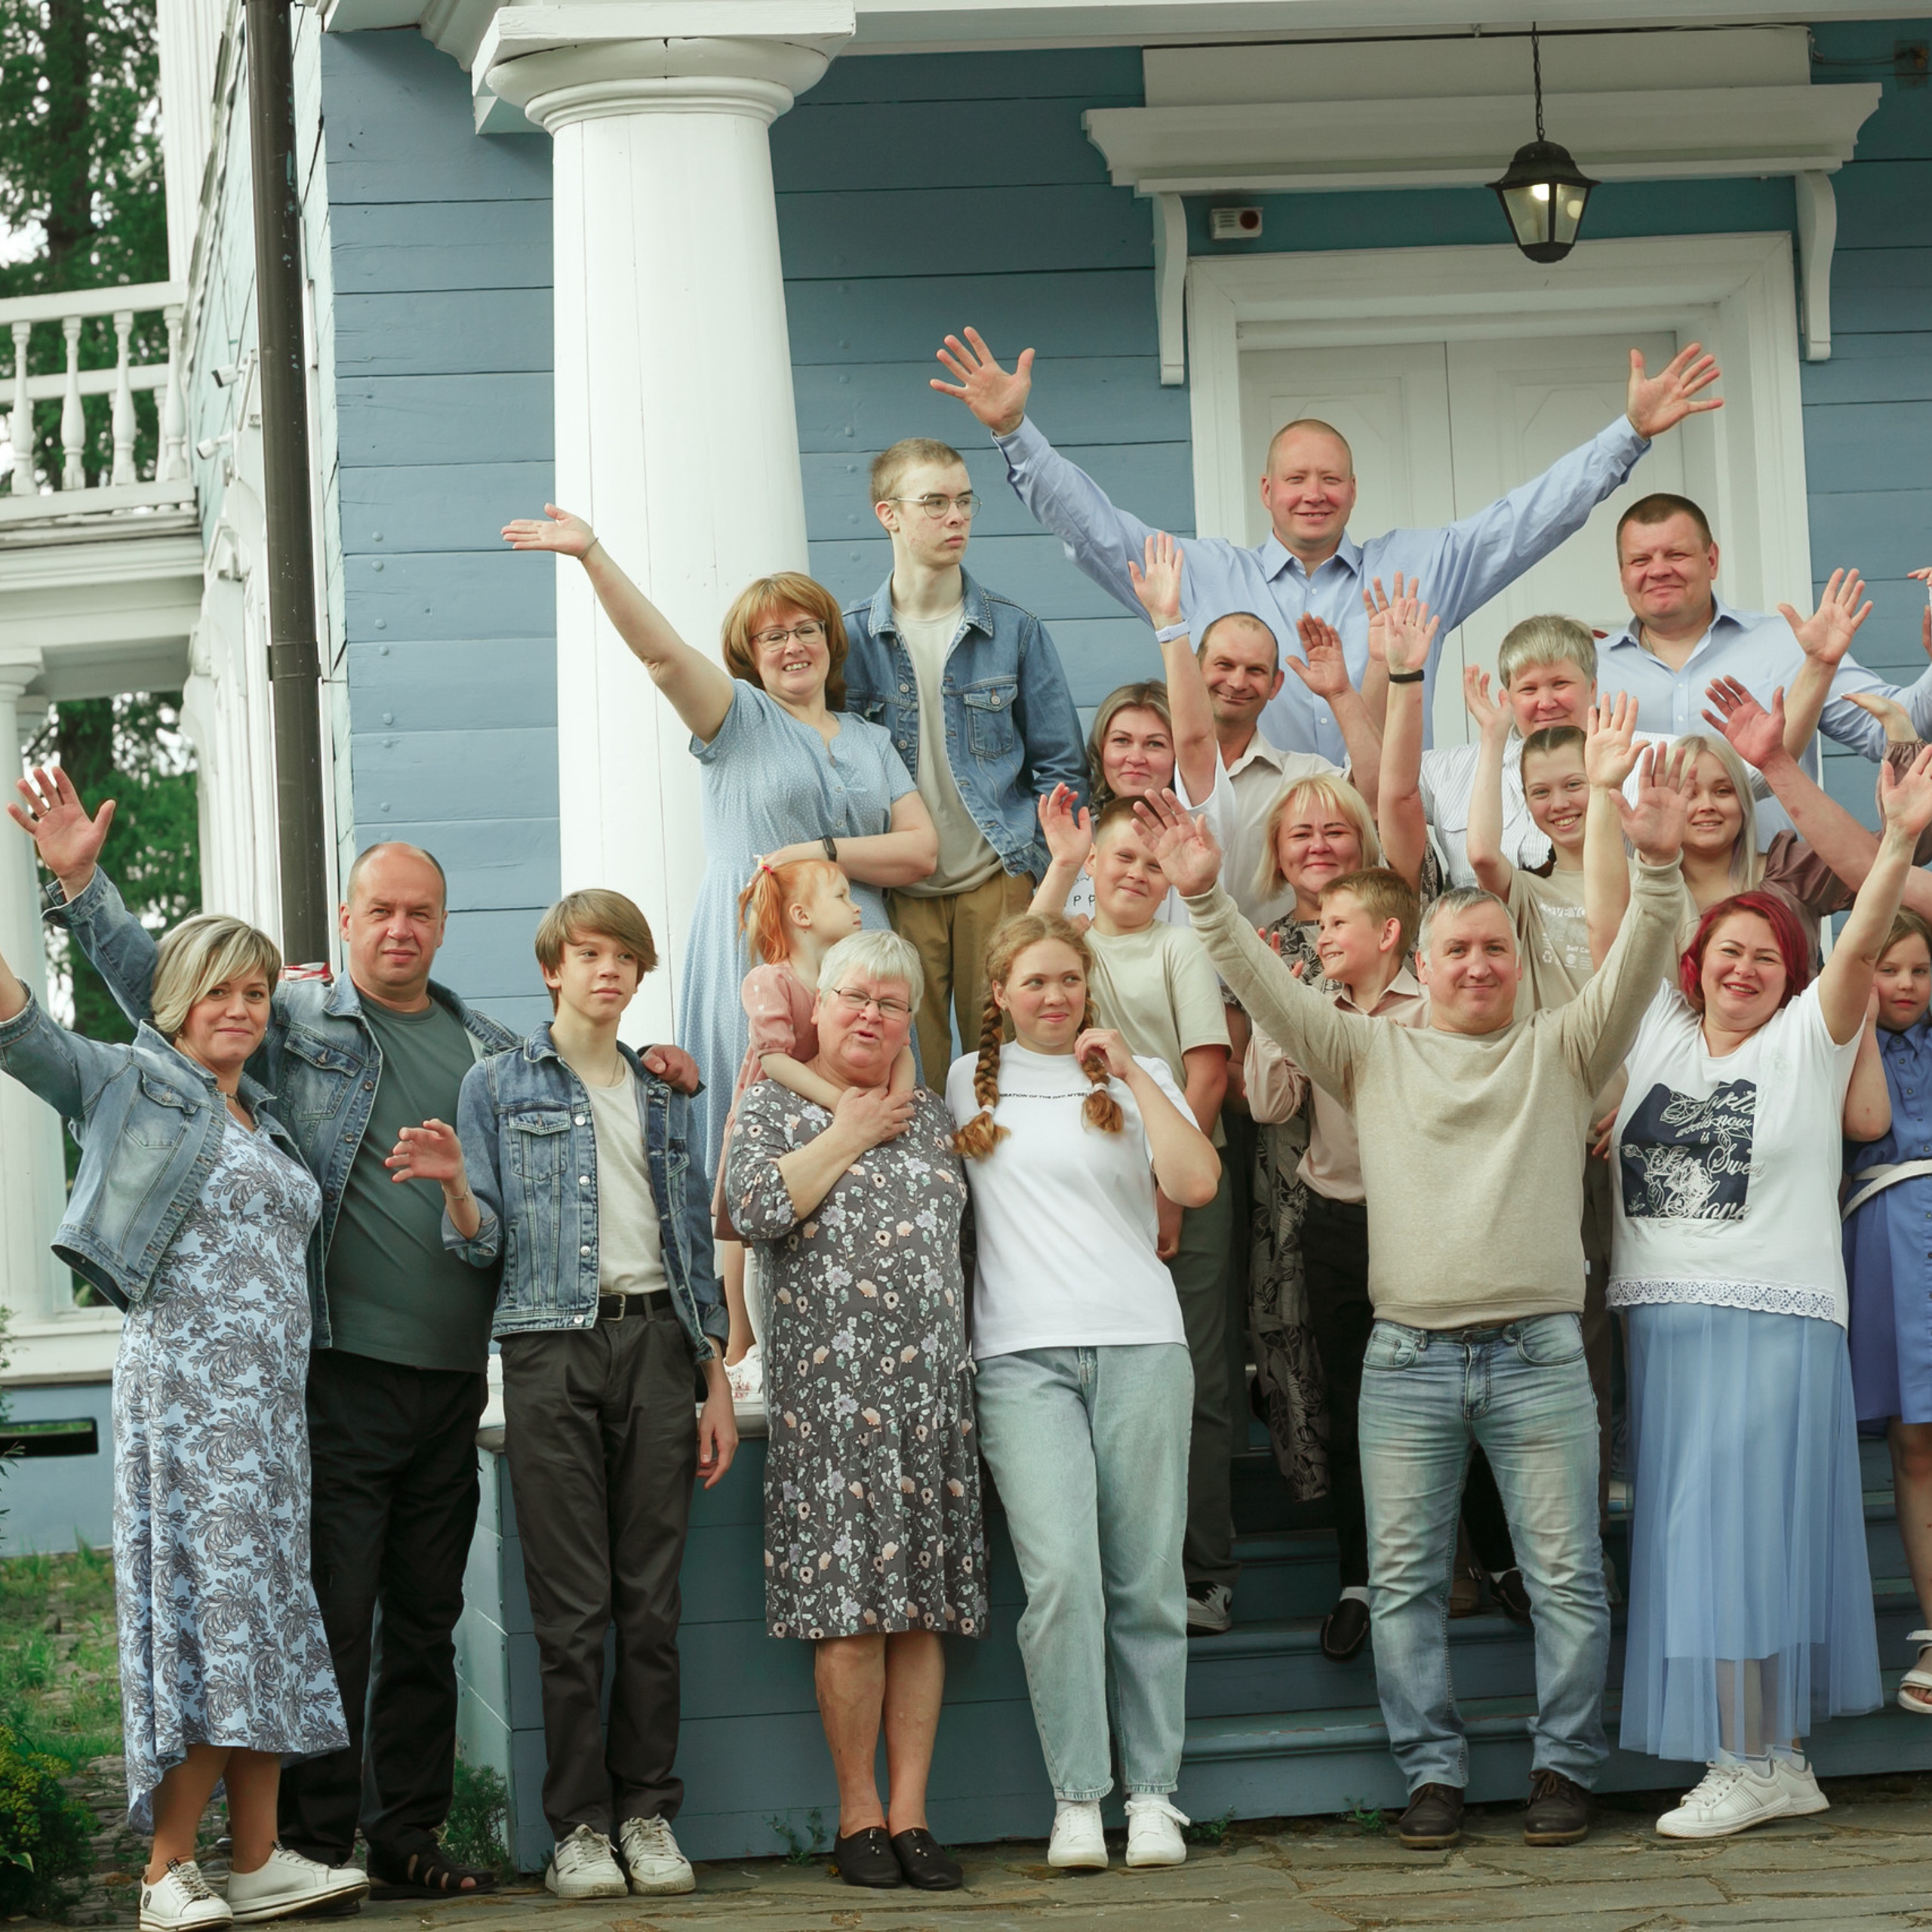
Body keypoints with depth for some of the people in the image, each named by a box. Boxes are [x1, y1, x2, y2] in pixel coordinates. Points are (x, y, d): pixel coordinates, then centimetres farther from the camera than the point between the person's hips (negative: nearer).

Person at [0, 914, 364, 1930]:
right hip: (183, 1379, -7)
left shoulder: (263, 1119, 22)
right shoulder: (135, 1083, 2)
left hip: (271, 1396, 7)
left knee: (261, 1612, 5)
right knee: (209, 1598, -12)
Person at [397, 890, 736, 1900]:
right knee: (572, 1606, -5)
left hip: (656, 1340, 3)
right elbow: (483, 1242, 3)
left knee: (653, 1600, 0)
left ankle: (648, 1814, 6)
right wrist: (455, 1186, -19)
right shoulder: (499, 1084, 8)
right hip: (553, 1349, -3)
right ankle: (578, 1826, 0)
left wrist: (716, 1383, 12)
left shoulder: (662, 1096, 19)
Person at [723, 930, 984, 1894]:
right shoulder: (772, 1107, 6)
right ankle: (858, 1815, 0)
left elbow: (965, 1227, 23)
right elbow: (758, 1207, -12)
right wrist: (851, 1134, -4)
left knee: (921, 1606, 1)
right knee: (849, 1606, -7)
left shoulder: (930, 1115, 18)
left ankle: (910, 1814, 2)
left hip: (931, 1381, 4)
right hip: (829, 1383, -4)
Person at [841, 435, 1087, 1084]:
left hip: (997, 884, 1)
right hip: (894, 892, -1)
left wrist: (1044, 867, -2)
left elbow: (1060, 766, 8)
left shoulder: (1015, 632, 6)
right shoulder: (851, 639, 3)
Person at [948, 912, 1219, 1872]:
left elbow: (1197, 1184, -3)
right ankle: (1077, 1799, -9)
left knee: (1147, 1583, -1)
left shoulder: (1137, 1078, 11)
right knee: (1061, 1573, -15)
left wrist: (1131, 1074, -3)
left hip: (1140, 1344, 1)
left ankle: (1153, 1793, 7)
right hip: (1023, 1358, -1)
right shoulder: (970, 1082, 14)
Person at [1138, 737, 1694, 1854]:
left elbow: (1634, 973, -5)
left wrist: (1658, 866, -22)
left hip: (1539, 1353, -1)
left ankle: (1565, 1767, 8)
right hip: (1408, 1357, 1)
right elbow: (1273, 991, 4)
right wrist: (1207, 896, -10)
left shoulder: (1560, 1052, 9)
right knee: (1405, 1579, 2)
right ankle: (1434, 1772, 9)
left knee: (1567, 1574, -1)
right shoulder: (1375, 1057, 12)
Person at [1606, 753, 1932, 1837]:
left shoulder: (1807, 1039, 3)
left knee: (1742, 1533, -9)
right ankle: (1779, 1765, 10)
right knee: (1689, 1538, 4)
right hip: (1662, 1318, 5)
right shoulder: (1658, 1031, 13)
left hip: (1773, 1320, -5)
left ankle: (1755, 1767, -7)